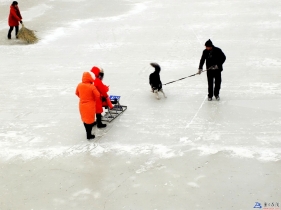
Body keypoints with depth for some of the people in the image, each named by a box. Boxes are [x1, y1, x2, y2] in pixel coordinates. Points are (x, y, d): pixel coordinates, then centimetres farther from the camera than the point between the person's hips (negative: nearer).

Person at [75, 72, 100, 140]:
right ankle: (89, 135, 12)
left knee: (85, 118, 22)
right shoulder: (92, 87, -22)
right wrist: (94, 99, 5)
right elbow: (97, 95, -16)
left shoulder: (79, 85, -7)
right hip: (90, 105, -5)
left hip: (82, 105, 5)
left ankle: (88, 131, 39)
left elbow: (77, 93, 9)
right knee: (89, 119, 6)